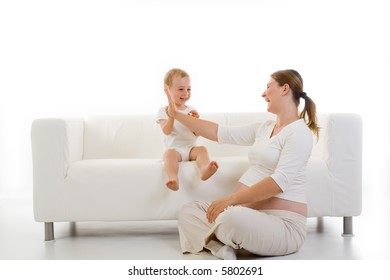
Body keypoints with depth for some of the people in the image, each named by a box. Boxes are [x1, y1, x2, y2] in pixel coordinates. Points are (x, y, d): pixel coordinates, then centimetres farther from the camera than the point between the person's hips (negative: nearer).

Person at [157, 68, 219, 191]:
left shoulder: (191, 110, 13)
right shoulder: (164, 111, 3)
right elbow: (166, 131, -12)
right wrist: (171, 117, -27)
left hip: (190, 147, 3)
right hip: (175, 148, -3)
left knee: (202, 149, -27)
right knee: (169, 153, -34)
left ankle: (204, 169, -56)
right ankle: (173, 179, -54)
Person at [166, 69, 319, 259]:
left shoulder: (299, 131, -11)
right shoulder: (263, 128, 16)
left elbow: (280, 181, -23)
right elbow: (220, 133, 18)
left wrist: (231, 199, -28)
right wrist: (177, 115, 20)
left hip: (282, 223, -9)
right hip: (251, 213, 9)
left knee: (232, 217, -39)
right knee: (188, 212, 1)